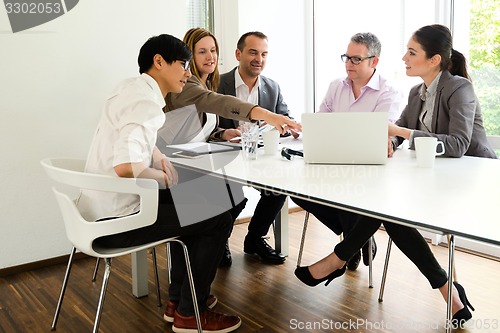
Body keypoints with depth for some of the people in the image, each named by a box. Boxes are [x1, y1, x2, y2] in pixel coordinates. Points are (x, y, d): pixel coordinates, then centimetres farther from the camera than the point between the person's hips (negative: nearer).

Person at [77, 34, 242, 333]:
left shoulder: (132, 87, 9)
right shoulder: (146, 103, -21)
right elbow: (125, 166, -35)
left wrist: (159, 158, 8)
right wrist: (166, 178, -16)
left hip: (102, 207, 10)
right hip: (116, 221, -10)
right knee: (219, 218, -5)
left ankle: (179, 296, 29)